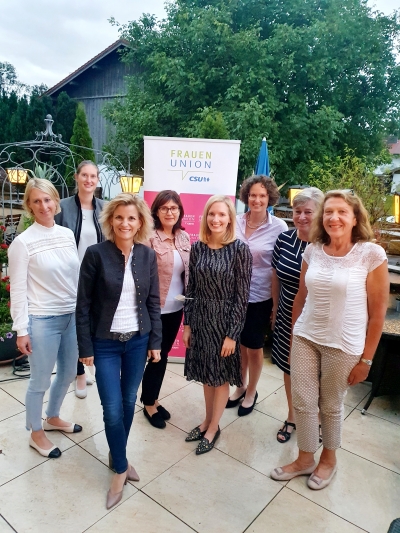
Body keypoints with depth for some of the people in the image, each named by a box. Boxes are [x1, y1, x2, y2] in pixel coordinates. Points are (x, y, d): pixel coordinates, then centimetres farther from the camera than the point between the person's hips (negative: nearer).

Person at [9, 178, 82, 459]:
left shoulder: (68, 234, 3)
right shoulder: (23, 242, -12)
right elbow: (18, 290, -10)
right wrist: (22, 329, -10)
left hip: (72, 316, 6)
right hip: (42, 320, -6)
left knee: (68, 373, 20)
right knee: (40, 380, 10)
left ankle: (53, 418, 45)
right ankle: (36, 433, 34)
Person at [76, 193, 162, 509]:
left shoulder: (148, 255, -2)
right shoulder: (96, 254, -12)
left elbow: (154, 302, 3)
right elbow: (83, 304, -8)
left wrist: (155, 341, 3)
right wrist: (85, 347, -7)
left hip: (138, 341, 3)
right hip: (105, 343, -3)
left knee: (129, 402, 15)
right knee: (113, 409, 2)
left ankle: (117, 455, 41)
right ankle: (121, 468, 27)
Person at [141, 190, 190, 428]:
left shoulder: (185, 237, 4)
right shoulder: (149, 237, -15)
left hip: (176, 308, 6)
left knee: (163, 354, 18)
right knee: (158, 356, 6)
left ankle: (152, 398, 38)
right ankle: (149, 404, 30)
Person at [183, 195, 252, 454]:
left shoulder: (240, 249, -13)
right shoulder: (198, 247, -1)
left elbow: (242, 295, -13)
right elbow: (191, 289, 4)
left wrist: (232, 334, -13)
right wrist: (187, 324, 4)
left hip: (225, 320, -4)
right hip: (200, 319, 4)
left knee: (221, 376, 13)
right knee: (206, 373, 19)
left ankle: (213, 427, 32)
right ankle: (208, 420, 40)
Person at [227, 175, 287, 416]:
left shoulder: (279, 227, -10)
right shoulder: (236, 222, -2)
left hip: (260, 298, -3)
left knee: (254, 348, 12)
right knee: (239, 344, 18)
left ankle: (251, 392, 36)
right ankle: (240, 387, 41)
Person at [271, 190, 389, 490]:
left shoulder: (372, 254, -13)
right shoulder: (313, 251, -1)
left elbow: (378, 311, -9)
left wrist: (366, 359, -7)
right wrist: (293, 335, 11)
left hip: (344, 345, -3)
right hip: (305, 338, 4)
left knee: (331, 406, 15)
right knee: (302, 402, 11)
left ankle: (328, 459, 42)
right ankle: (305, 459, 36)